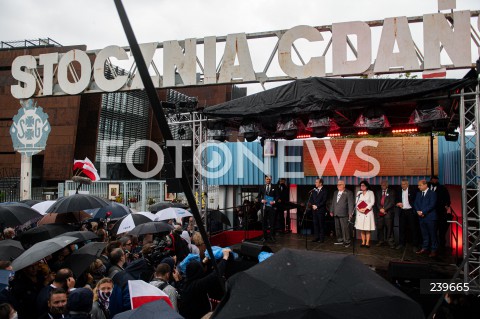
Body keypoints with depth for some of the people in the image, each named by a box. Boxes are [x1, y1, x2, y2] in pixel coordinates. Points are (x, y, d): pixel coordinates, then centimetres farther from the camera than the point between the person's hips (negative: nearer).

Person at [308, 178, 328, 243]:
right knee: (315, 224, 7)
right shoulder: (314, 190, 13)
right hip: (314, 210, 5)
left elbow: (324, 201, -11)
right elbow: (311, 199, 12)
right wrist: (313, 205, -5)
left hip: (321, 210, -5)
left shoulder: (324, 191, -4)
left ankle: (322, 238, 6)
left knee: (321, 224, 0)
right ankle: (317, 237, 15)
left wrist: (317, 206, -15)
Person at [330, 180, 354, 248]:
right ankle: (340, 240, 23)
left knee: (345, 228, -7)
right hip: (336, 214, 7)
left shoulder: (348, 193, -3)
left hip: (343, 214, -7)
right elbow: (333, 202, 22)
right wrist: (331, 211, 18)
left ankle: (347, 241, 2)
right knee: (337, 227, 12)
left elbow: (350, 203, -8)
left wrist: (350, 213, -14)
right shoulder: (335, 192, 18)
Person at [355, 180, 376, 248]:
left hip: (368, 213, -3)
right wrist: (359, 209, -8)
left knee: (368, 229, -3)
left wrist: (365, 209, -13)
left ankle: (367, 242, 1)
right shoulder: (359, 193, 13)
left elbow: (372, 202, -6)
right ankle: (363, 242, 10)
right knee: (361, 228, 3)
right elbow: (356, 202, 9)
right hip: (360, 213, 3)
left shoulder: (370, 193, 2)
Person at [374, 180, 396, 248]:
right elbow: (376, 202, 10)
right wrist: (380, 208, -7)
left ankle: (391, 242, 1)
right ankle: (381, 241, 16)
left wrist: (384, 209, -10)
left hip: (388, 212, -3)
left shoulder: (391, 192, 6)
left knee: (389, 228, -4)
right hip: (380, 212, 3)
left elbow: (392, 202, -4)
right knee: (379, 227, 4)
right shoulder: (378, 192, 17)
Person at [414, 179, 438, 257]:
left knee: (433, 234, -1)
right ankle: (425, 248, 21)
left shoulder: (432, 194, -6)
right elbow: (415, 204, 12)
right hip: (421, 217, 6)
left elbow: (432, 205, -15)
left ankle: (434, 250, 5)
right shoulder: (418, 194, 15)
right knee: (424, 234, 13)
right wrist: (418, 211, -7)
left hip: (430, 217, -6)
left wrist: (422, 212, -16)